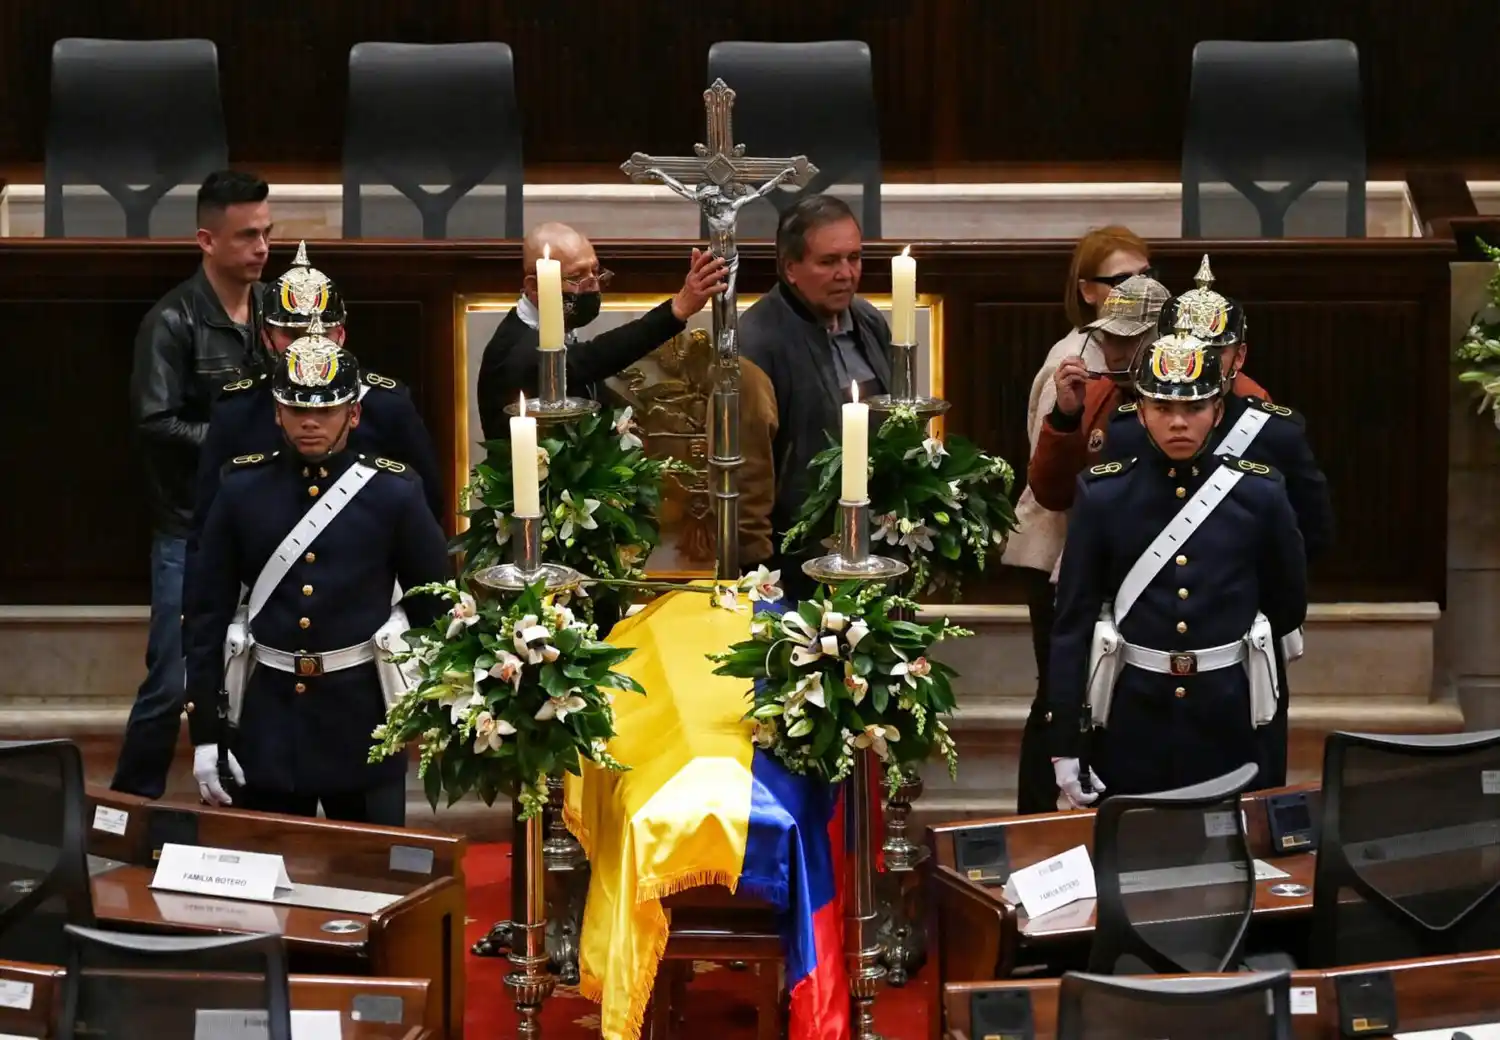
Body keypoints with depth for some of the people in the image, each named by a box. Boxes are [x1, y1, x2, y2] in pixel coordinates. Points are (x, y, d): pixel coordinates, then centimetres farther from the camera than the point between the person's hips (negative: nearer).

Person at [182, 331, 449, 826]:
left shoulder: (394, 492, -2)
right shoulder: (241, 489, 1)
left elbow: (435, 608, 5)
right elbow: (207, 612, 4)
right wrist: (205, 729, -1)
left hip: (364, 719, -1)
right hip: (267, 718, 1)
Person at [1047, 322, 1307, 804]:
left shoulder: (1260, 493, -1)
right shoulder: (1102, 495, -3)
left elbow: (1289, 605, 12)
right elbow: (1073, 623, -2)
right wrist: (1065, 744, -6)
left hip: (1227, 716, 1)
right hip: (1133, 716, 0)